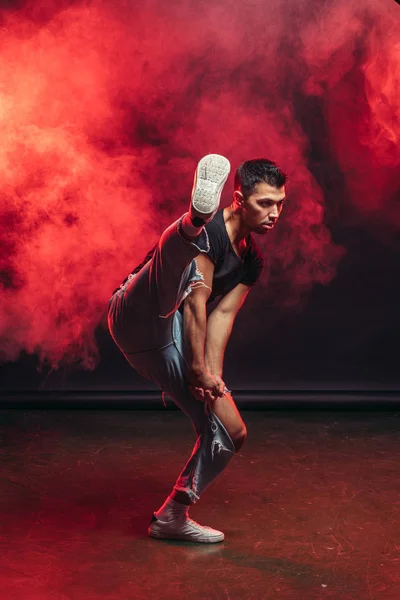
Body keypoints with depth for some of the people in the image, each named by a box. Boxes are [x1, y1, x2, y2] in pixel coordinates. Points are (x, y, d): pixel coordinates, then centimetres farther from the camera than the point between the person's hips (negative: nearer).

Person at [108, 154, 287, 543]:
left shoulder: (252, 261, 14)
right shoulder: (207, 230, -11)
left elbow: (223, 314, 3)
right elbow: (196, 303, -16)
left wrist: (213, 375, -10)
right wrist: (199, 367, -17)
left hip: (163, 343, 8)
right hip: (140, 318, -8)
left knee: (231, 432, 8)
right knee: (182, 242, -33)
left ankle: (173, 516, 20)